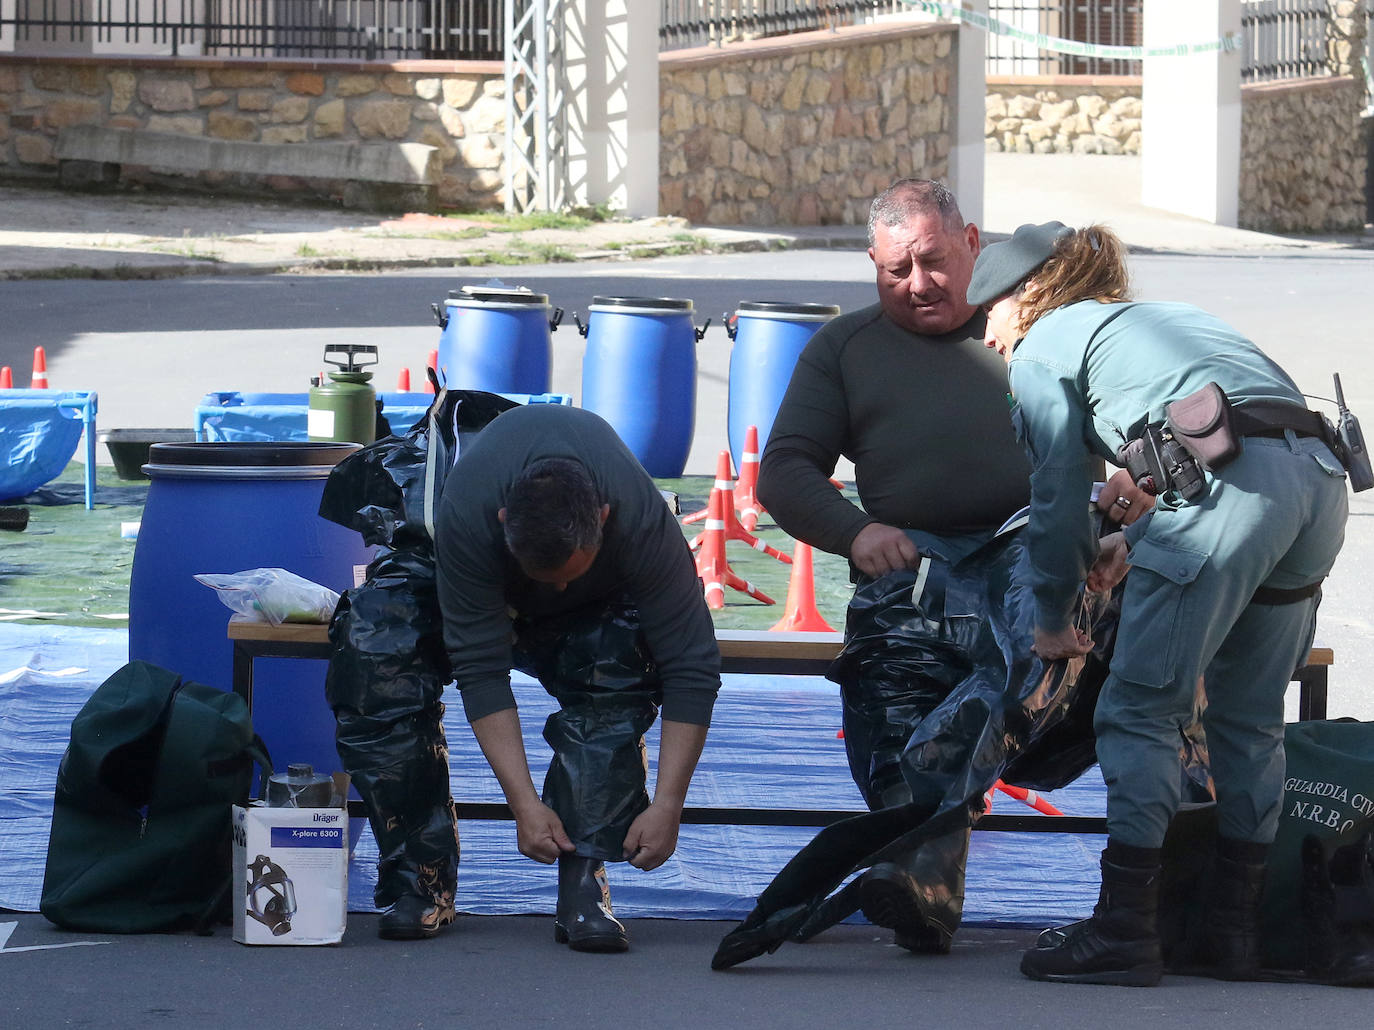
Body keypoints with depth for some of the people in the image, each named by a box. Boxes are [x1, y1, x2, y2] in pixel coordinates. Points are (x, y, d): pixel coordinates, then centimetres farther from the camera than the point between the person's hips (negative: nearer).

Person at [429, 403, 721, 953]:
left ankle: (583, 886, -27)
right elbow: (480, 667, -36)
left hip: (603, 602, -1)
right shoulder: (465, 515, -41)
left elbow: (692, 667, -33)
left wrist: (667, 805, -36)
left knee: (617, 686, -29)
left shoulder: (644, 520, -40)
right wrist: (524, 803, -39)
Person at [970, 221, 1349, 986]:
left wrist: (1054, 621, 29)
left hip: (1232, 478, -7)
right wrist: (1136, 541, 41)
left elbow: (1057, 499, 16)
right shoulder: (1163, 316, 36)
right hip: (1322, 477, 7)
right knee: (1249, 721, 17)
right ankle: (1236, 930, 19)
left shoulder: (1044, 347, 15)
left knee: (1140, 710, 0)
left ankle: (1126, 930, -2)